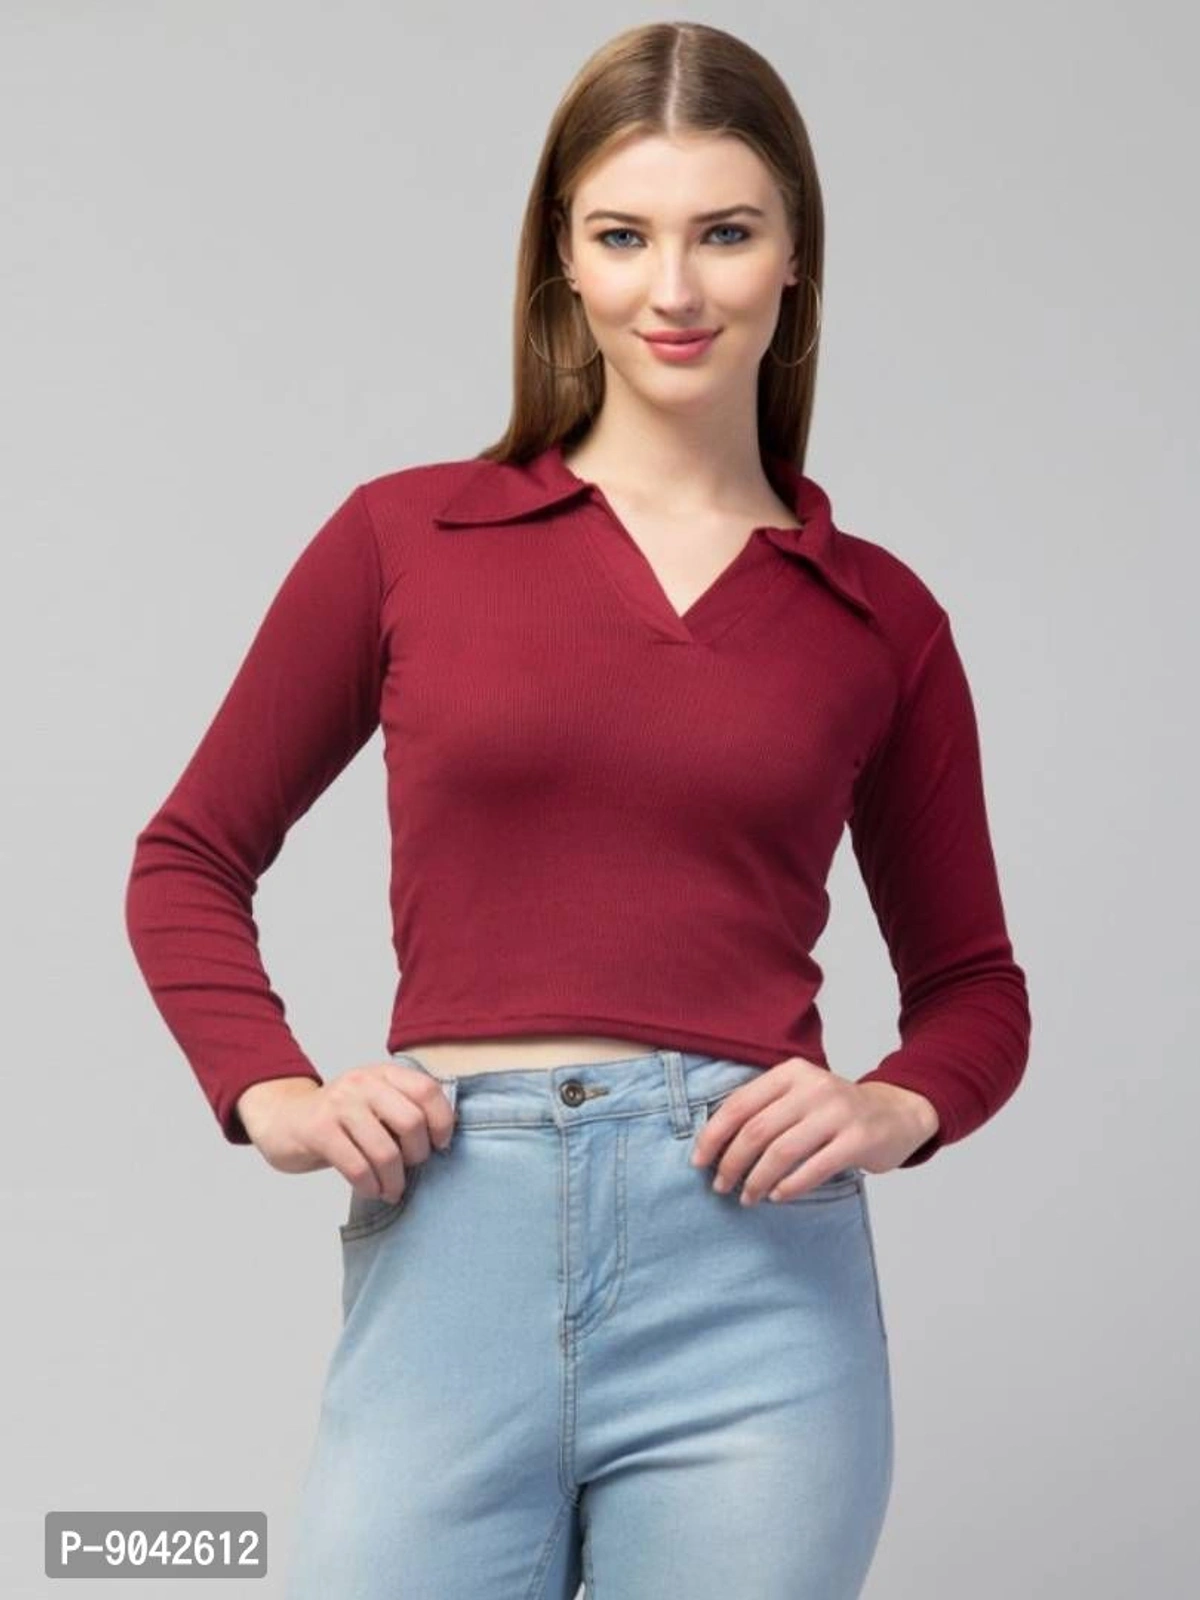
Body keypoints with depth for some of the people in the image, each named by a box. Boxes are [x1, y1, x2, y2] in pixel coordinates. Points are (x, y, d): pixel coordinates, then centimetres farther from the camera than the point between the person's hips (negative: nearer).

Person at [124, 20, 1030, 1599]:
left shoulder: (879, 617, 8)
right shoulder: (406, 537, 5)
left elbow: (972, 984, 17)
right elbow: (190, 861, 13)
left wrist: (896, 1107, -4)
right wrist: (271, 1092, -3)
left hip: (754, 1266, 1)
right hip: (450, 1248, 0)